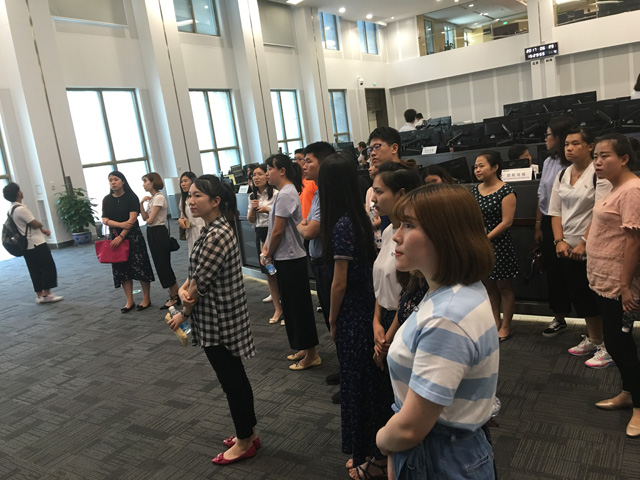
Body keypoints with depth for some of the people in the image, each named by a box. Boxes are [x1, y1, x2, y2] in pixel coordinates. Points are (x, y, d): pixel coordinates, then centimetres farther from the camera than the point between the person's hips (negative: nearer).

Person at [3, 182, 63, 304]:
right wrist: (42, 225, 4)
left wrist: (43, 230, 8)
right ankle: (47, 294, 2)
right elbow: (35, 224, -19)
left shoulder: (12, 209, 11)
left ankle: (39, 296, 16)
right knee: (49, 268, -1)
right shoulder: (21, 209, -20)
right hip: (36, 244, -9)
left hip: (27, 246, 9)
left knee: (36, 271, 12)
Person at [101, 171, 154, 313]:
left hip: (132, 236, -4)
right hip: (114, 237, 4)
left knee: (139, 267, -2)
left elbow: (132, 218, -12)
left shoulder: (131, 197, -4)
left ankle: (146, 298, 11)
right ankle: (130, 301, 13)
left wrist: (121, 236, -18)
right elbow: (104, 219, -1)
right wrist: (121, 224, -17)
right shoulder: (107, 200, 7)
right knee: (122, 269, 5)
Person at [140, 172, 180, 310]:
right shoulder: (151, 198, 12)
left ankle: (174, 297, 8)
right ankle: (174, 295, 18)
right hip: (152, 233, 9)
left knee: (163, 265, -3)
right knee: (161, 265, 11)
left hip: (159, 233, -9)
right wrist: (142, 203, -3)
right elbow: (145, 217, 6)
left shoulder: (159, 198, -15)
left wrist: (148, 219, 4)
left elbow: (150, 220, -18)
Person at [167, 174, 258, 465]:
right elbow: (196, 272, 10)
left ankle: (245, 442, 23)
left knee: (231, 381, 6)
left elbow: (202, 282, -21)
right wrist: (184, 289, -10)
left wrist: (183, 313, -6)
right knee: (235, 377, 19)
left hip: (218, 321, -10)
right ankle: (248, 433, 35)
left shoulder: (217, 235, -24)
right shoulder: (214, 229, 8)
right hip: (221, 318, 10)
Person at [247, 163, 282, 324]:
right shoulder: (253, 196, 11)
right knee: (269, 273, 11)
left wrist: (267, 209, -18)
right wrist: (252, 209, -5)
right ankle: (278, 309, 22)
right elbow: (251, 220, 13)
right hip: (261, 234, 7)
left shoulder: (275, 194, -10)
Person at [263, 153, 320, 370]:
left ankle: (311, 354, 11)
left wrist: (269, 254, -6)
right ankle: (305, 348, 29)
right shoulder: (287, 191, 12)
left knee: (298, 305, 0)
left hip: (290, 259, -10)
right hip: (288, 257, 10)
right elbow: (274, 228, 15)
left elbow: (278, 231, -19)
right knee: (293, 305, 17)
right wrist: (266, 248, 5)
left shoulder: (286, 194, -18)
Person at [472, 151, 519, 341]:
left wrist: (486, 238, -17)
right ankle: (496, 323, 27)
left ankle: (506, 327, 17)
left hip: (499, 244, -6)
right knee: (489, 286, 14)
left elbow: (506, 222, -15)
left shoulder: (505, 190, -11)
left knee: (504, 287, 5)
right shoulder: (475, 190, 8)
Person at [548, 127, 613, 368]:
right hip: (568, 248, 6)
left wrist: (584, 243, -20)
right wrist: (559, 241, -5)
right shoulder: (561, 176, 9)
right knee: (578, 295, 14)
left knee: (598, 297, 0)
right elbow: (556, 212, 6)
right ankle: (593, 339, 30)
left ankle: (607, 347, 13)